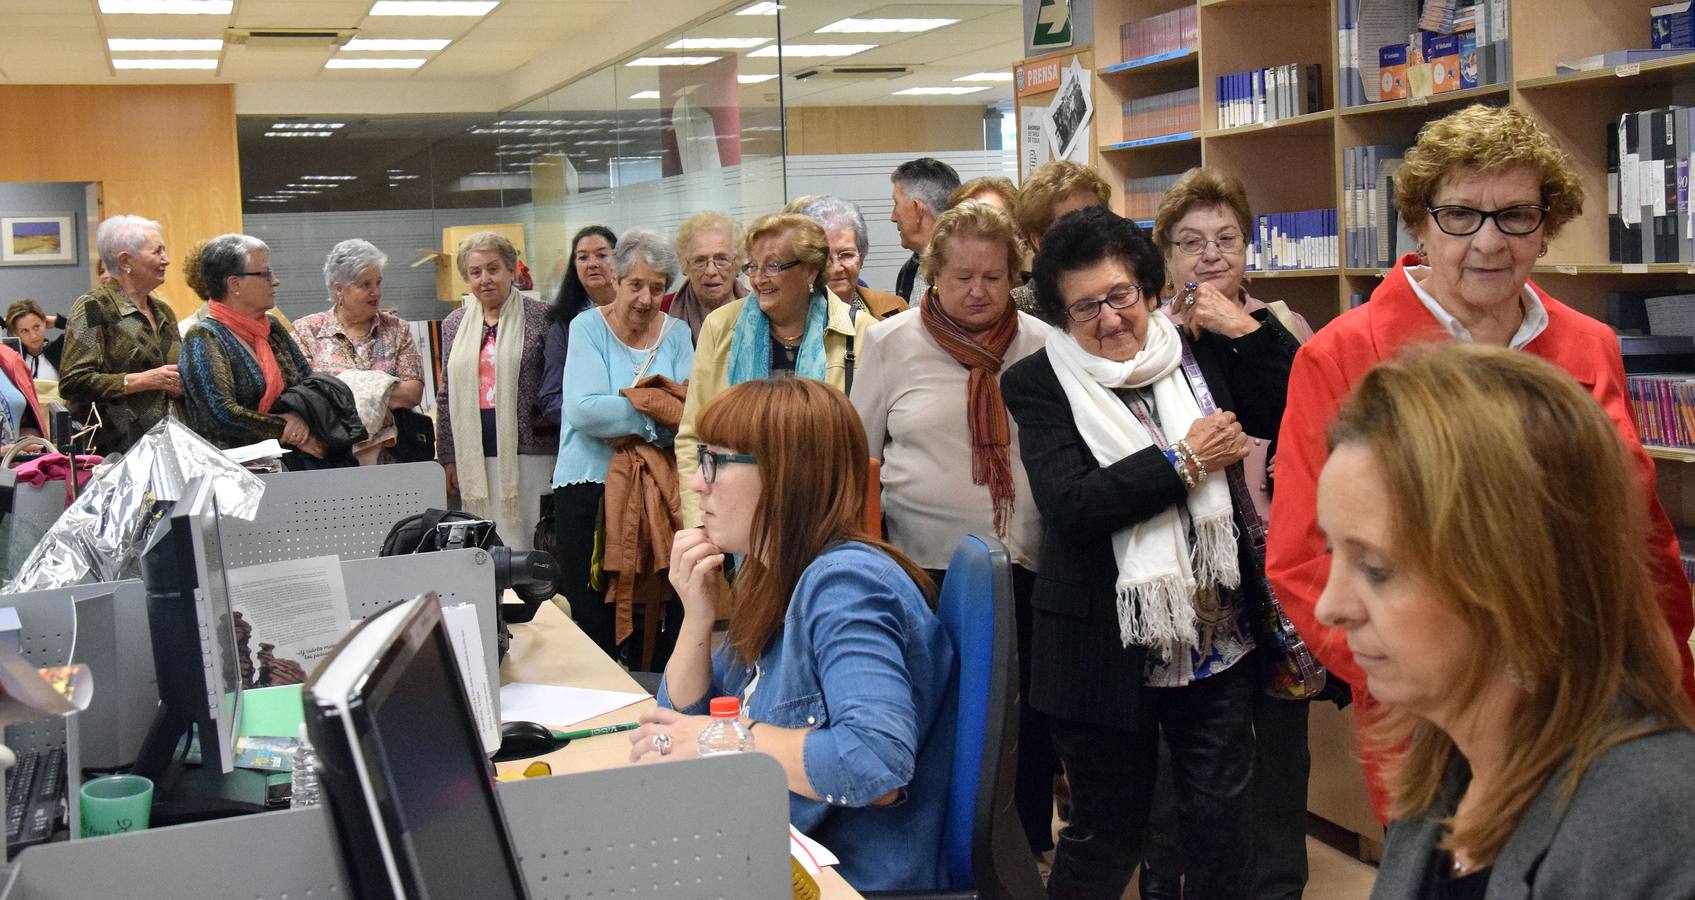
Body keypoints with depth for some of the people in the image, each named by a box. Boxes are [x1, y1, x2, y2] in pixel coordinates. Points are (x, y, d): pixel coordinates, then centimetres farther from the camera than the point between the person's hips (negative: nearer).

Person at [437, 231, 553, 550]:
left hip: (527, 451, -4)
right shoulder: (454, 324, 13)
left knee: (528, 541, -2)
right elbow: (446, 395, 17)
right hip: (474, 456, 4)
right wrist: (448, 457, 12)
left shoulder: (540, 317, 0)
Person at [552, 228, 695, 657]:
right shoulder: (588, 327, 0)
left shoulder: (676, 333, 9)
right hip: (588, 487, -2)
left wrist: (628, 425, -17)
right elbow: (583, 409, -15)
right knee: (591, 617, -1)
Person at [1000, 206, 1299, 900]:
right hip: (1107, 650, -2)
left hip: (1218, 640, 3)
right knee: (1105, 834, 12)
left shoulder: (1201, 350, 4)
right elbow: (1068, 504, -18)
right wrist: (1184, 463, -17)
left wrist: (1248, 328, -7)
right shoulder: (1038, 384, -6)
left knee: (1220, 819, 10)